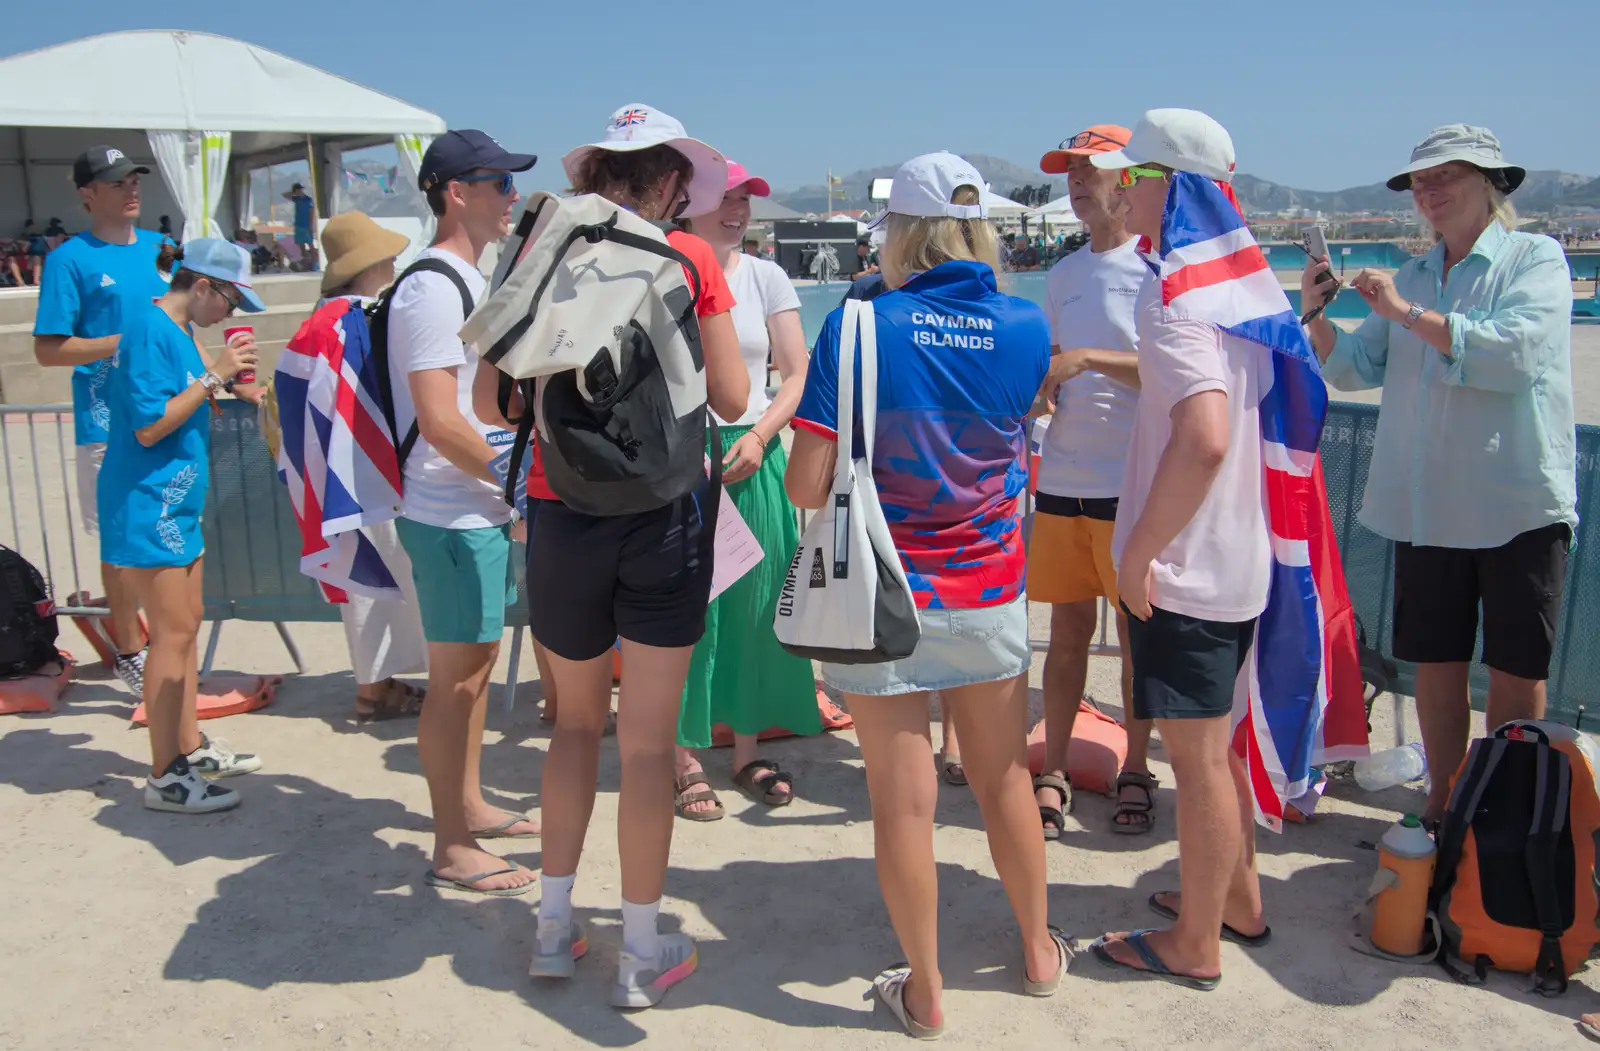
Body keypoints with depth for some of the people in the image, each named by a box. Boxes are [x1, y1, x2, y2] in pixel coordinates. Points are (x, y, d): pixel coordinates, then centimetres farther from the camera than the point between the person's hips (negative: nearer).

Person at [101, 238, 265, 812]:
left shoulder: (177, 330, 12)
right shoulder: (149, 329, -17)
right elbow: (149, 426, -21)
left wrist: (223, 373, 6)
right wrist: (213, 375, -19)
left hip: (177, 503, 10)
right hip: (147, 506, -10)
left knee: (187, 624, 15)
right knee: (174, 632, -8)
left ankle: (189, 747, 26)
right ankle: (164, 777, 0)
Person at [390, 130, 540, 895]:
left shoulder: (468, 280, 16)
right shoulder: (432, 288, -16)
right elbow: (439, 421, -23)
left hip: (483, 509, 10)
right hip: (453, 518, -10)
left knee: (477, 661, 18)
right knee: (455, 677, -1)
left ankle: (469, 808, 33)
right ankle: (451, 851, 11)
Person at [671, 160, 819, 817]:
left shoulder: (766, 277, 8)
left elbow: (797, 372, 6)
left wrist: (758, 436, -9)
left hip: (752, 455, 3)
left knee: (754, 604, 6)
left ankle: (747, 749, 19)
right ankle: (686, 756, 11)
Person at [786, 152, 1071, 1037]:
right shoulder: (1025, 328, -5)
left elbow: (806, 487, -15)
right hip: (990, 593, 3)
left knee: (903, 797, 8)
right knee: (1004, 778, 20)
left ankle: (924, 991, 24)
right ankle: (1039, 950, 39)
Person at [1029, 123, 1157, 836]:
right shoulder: (1061, 275, 16)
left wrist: (1090, 359, -19)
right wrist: (1037, 387, -1)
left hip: (1132, 483, -5)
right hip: (1061, 479, 5)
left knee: (1137, 636, 4)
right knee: (1068, 631, 9)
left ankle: (1135, 772, 19)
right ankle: (1054, 774, 18)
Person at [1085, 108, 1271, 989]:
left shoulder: (1172, 289, -21)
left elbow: (1205, 438, -33)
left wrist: (1139, 551, -23)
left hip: (1185, 564, -10)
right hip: (1237, 552, 10)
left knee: (1197, 756, 4)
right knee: (1214, 743, 22)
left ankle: (1194, 945, 20)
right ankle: (1238, 900, 39)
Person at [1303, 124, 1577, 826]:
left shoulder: (1536, 259, -2)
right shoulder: (1412, 279, 14)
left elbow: (1514, 351, -20)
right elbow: (1353, 369, 12)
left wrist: (1406, 313, -17)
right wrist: (1315, 314, -5)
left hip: (1518, 503, -5)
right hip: (1426, 504, 5)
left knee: (1516, 672, 3)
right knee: (1435, 663, 10)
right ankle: (1443, 803, 24)